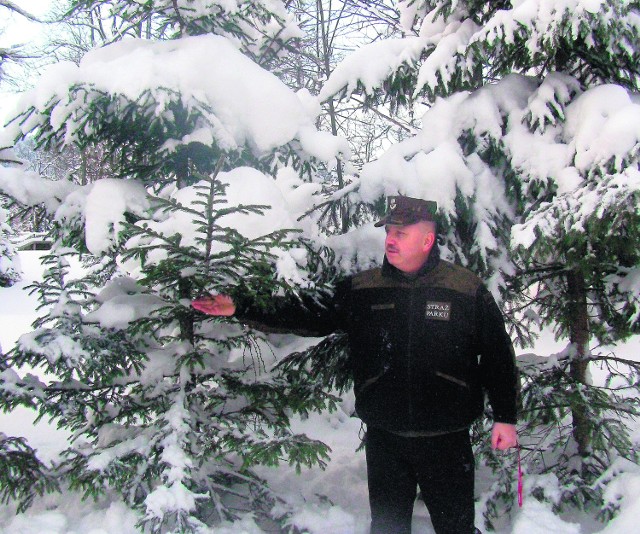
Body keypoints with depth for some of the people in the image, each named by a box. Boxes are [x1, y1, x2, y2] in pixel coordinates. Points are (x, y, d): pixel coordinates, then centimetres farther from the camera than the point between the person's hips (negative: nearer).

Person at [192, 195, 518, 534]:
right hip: (384, 439, 2)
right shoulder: (361, 290, 1)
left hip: (446, 440, -2)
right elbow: (311, 319, 4)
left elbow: (497, 356, 2)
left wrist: (505, 418, 1)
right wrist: (240, 309, -1)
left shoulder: (468, 290, -4)